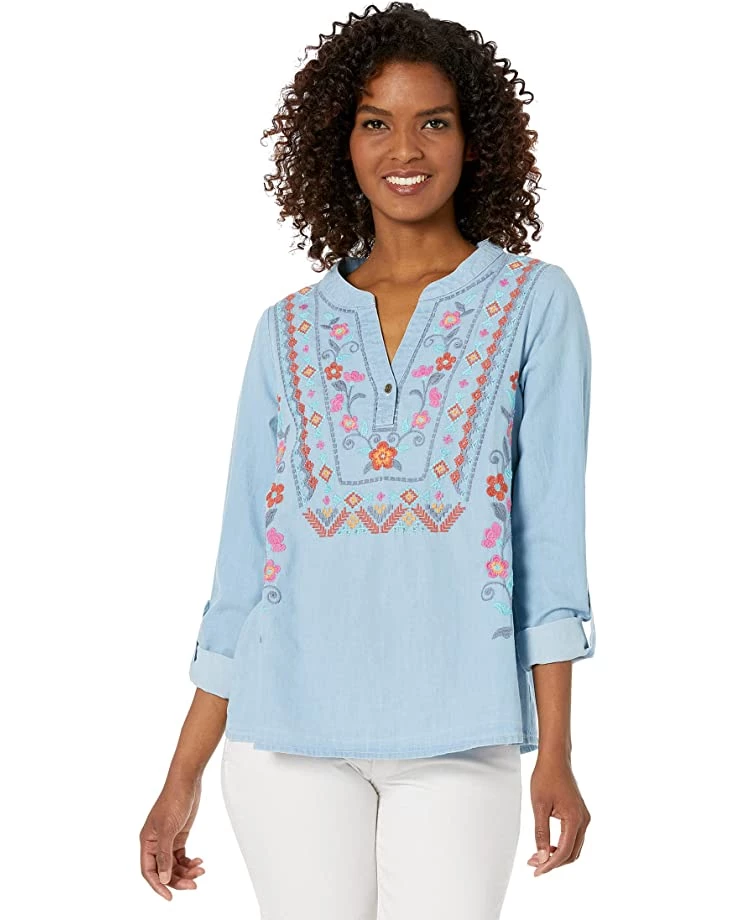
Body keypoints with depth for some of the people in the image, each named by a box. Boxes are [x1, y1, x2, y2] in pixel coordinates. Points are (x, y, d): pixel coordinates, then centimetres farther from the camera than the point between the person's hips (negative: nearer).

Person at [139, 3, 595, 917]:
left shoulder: (534, 302, 4)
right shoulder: (288, 329, 10)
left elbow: (552, 532, 0)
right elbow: (244, 553, 9)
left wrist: (555, 754, -5)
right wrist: (184, 776, 7)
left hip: (458, 736, -1)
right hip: (288, 731, 2)